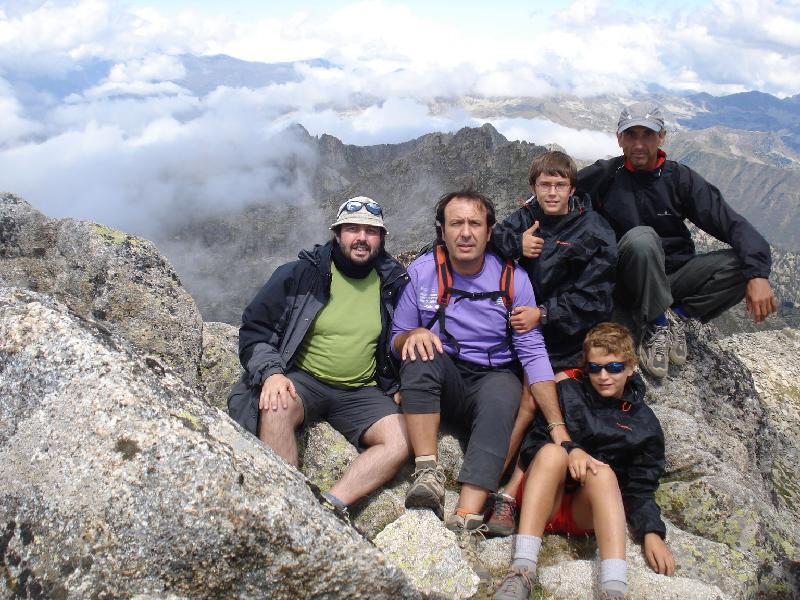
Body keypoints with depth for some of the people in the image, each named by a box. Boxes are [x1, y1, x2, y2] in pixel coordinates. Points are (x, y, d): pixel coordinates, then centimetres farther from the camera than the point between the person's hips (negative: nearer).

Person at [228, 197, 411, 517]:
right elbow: (254, 330, 0)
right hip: (303, 379, -2)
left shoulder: (393, 284, 6)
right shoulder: (300, 274, 0)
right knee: (276, 407, -36)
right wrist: (271, 372, -18)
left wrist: (402, 387, 2)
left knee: (402, 441, -24)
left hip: (360, 393, 2)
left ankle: (328, 505, -32)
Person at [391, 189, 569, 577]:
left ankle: (464, 525, -43)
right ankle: (428, 473, -34)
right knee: (421, 354, -31)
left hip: (492, 380, 0)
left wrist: (558, 425, -16)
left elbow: (533, 354, -7)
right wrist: (413, 335, -25)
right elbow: (397, 340, 1)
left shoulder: (512, 279, -5)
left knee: (502, 392, -35)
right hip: (441, 382, 1)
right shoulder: (422, 272, -4)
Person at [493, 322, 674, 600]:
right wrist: (569, 450, -20)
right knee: (552, 451, -30)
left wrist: (652, 533, -10)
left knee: (603, 471, -31)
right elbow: (531, 444, -1)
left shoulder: (644, 421, 11)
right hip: (545, 504, 0)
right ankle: (521, 571, -42)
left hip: (591, 513, 1)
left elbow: (641, 489, 7)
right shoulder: (567, 393, 8)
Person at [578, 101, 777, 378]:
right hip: (629, 281, -2)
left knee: (742, 265, -21)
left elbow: (733, 224, -11)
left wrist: (757, 275, -25)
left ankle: (676, 315, -7)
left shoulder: (681, 178, -3)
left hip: (673, 277, 3)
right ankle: (656, 323, -16)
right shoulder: (604, 176, -7)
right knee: (641, 237, -35)